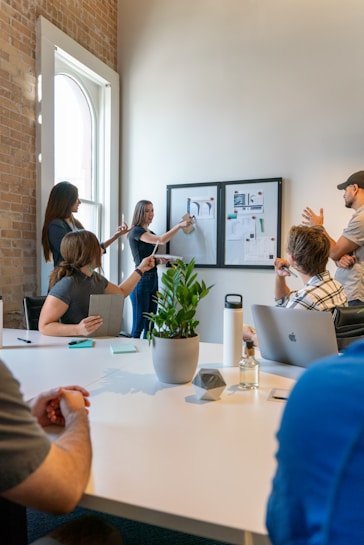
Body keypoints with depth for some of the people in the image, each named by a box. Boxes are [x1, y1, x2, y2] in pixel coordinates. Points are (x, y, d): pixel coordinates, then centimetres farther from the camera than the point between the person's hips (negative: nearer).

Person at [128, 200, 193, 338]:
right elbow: (161, 240, -23)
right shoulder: (135, 231, -8)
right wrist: (179, 225, -19)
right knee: (139, 326, -7)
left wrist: (159, 259, 7)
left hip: (153, 280, 8)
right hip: (141, 281, -8)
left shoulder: (151, 234, 17)